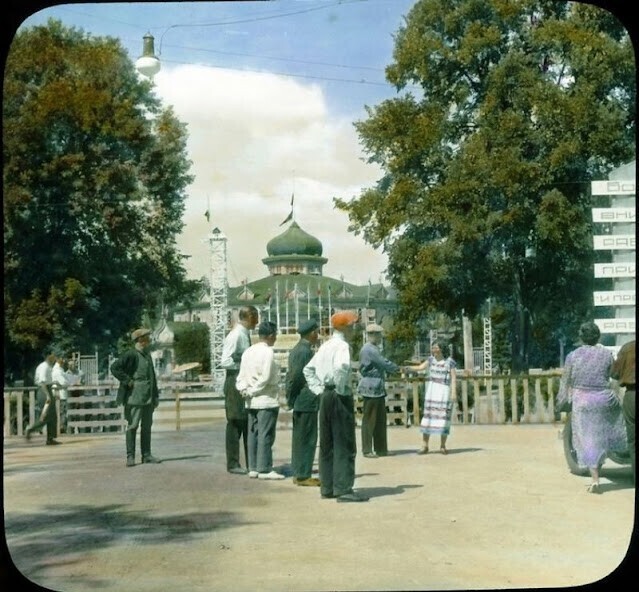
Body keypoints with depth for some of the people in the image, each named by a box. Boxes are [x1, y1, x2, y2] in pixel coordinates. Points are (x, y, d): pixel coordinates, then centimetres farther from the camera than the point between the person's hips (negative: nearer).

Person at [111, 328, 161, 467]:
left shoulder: (147, 355, 16)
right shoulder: (131, 355, -10)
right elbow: (114, 368, -17)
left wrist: (156, 396, 17)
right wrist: (127, 381, -17)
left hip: (148, 398, 8)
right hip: (135, 397, -8)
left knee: (147, 427, 9)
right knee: (132, 426, -3)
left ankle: (146, 455, 15)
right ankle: (130, 457, 0)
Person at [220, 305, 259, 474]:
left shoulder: (245, 335, 12)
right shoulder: (235, 335, -14)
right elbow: (225, 362, -20)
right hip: (235, 383, -9)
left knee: (248, 423, 13)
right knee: (235, 423, -1)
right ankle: (233, 464, 8)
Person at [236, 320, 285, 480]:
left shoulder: (248, 352, 10)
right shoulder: (268, 352, -13)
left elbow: (241, 375, 8)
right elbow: (266, 377, -19)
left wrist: (244, 389, -2)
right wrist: (253, 391, -9)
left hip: (252, 401, 8)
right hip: (267, 399, -8)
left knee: (253, 433, 11)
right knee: (266, 434, -3)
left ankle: (253, 468, 14)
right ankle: (264, 469, -2)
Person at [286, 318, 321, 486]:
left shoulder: (296, 350, 15)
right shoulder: (305, 351, -17)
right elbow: (296, 376, -21)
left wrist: (291, 398, 14)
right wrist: (292, 398, -11)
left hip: (300, 402, 10)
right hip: (307, 402, -10)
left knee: (300, 439, 14)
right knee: (307, 439, -5)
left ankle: (299, 473, 20)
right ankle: (303, 475, -1)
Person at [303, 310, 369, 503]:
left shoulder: (325, 346, 13)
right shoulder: (342, 346, -12)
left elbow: (308, 369, 19)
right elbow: (341, 367, -32)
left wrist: (319, 390, 13)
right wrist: (341, 389, -20)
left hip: (325, 396, 9)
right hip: (340, 398, -9)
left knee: (327, 444, 12)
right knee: (344, 445, -5)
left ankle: (327, 487, 17)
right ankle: (343, 489, -5)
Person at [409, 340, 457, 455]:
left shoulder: (450, 362, -3)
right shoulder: (431, 359, 8)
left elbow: (454, 378, -6)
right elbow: (420, 368, 1)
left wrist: (454, 392, -15)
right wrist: (407, 368, -13)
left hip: (445, 392, -3)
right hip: (432, 390, 3)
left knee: (444, 417, -2)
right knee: (428, 416, -2)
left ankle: (442, 446, 7)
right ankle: (424, 446, 0)